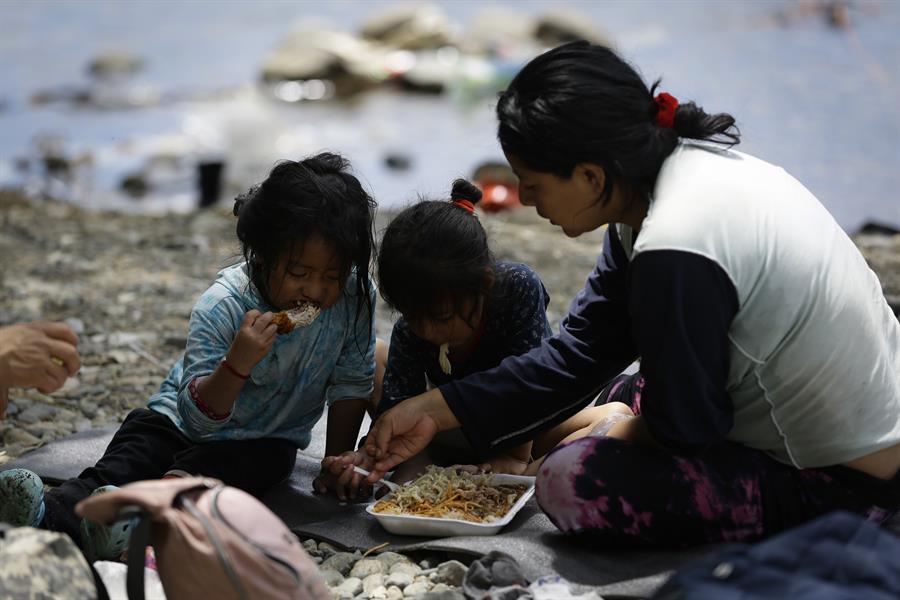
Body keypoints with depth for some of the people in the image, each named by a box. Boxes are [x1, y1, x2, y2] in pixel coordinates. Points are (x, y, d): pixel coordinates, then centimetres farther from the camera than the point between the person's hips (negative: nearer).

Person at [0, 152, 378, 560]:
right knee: (119, 467, -29)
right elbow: (196, 417, -25)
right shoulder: (220, 307, -24)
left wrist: (339, 459, -5)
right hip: (183, 419, 0)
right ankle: (53, 516, -53)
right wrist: (236, 365, -43)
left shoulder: (355, 296, -18)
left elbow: (351, 384, -2)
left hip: (263, 440, 1)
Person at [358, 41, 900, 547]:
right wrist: (434, 410, 4)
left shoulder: (676, 250, -30)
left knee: (571, 484, -16)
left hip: (838, 482, -10)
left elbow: (685, 425, -19)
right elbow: (579, 356, 5)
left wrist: (620, 434, 3)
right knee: (619, 396, 25)